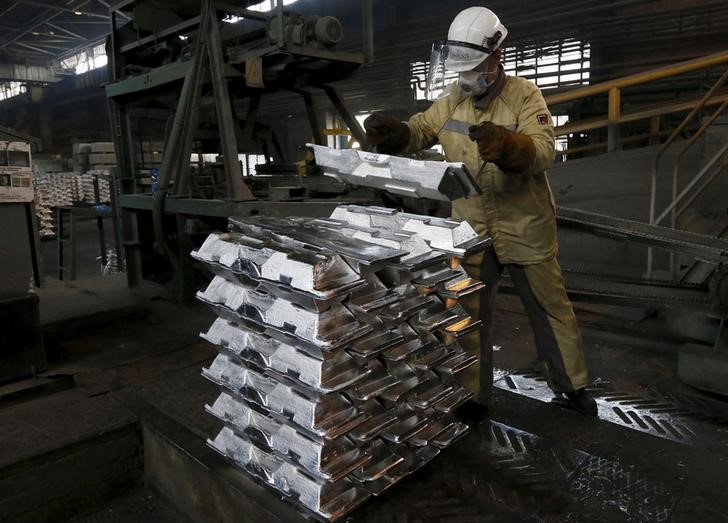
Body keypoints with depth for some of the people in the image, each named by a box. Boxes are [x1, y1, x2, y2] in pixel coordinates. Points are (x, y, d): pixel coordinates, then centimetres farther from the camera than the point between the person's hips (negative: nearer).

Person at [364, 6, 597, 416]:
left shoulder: (524, 95, -11)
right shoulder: (452, 100, 3)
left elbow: (544, 151, -24)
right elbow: (419, 131, 0)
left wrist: (506, 144, -45)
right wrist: (391, 132, -23)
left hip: (525, 229, -3)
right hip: (471, 230, 3)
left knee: (550, 308, 13)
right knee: (468, 314, 11)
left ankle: (572, 385, 34)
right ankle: (472, 396, 28)